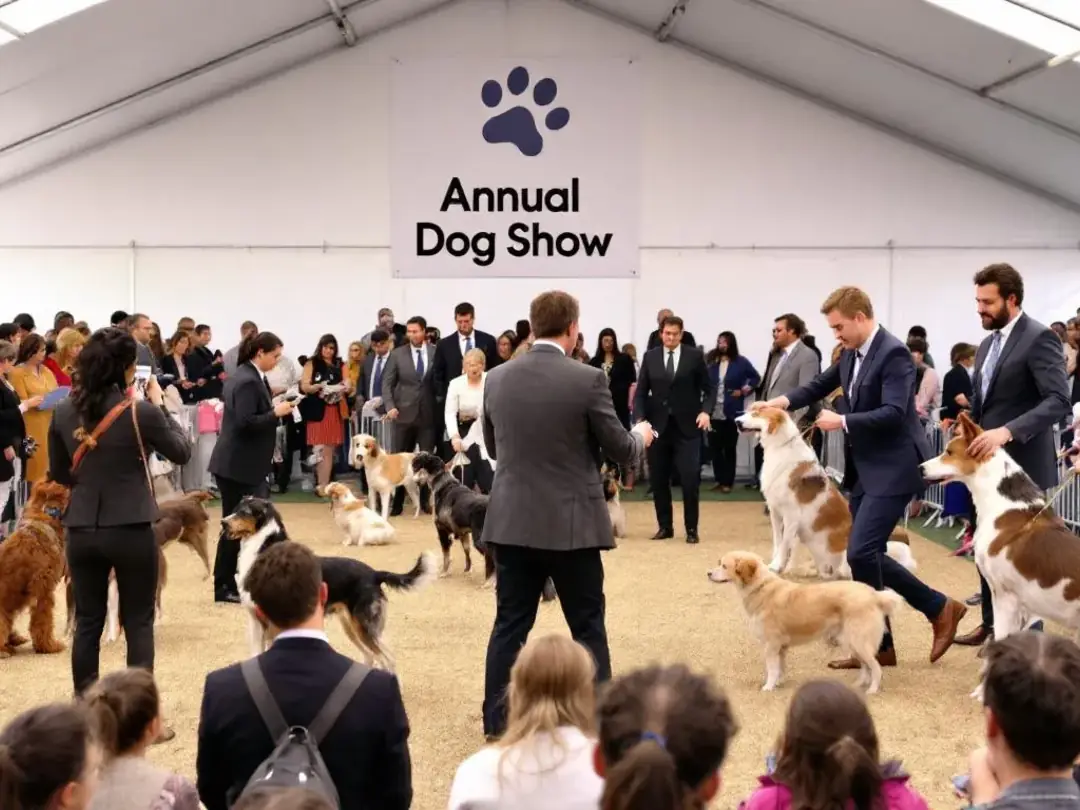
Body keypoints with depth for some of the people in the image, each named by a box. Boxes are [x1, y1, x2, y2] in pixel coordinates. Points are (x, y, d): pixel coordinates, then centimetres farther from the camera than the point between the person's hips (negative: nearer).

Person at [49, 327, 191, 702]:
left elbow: (58, 473, 12)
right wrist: (160, 406, 10)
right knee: (138, 623, 5)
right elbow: (182, 452, 3)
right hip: (132, 530, -4)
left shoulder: (64, 412, 1)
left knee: (87, 622, 11)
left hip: (81, 529, 4)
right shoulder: (142, 411, -13)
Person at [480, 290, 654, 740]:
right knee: (587, 627, 7)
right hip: (571, 524, -4)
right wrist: (641, 435, 18)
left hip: (513, 522, 4)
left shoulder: (496, 379, 1)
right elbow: (620, 451, -4)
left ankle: (497, 720, 18)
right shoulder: (588, 379, -13)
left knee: (510, 625, 12)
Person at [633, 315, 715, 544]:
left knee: (690, 479, -6)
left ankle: (691, 529, 6)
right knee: (658, 480, 6)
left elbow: (709, 388, 4)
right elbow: (640, 392, 6)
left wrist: (705, 411, -14)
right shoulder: (650, 357, 7)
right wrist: (640, 419, -9)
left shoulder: (695, 356, 2)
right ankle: (665, 526, 17)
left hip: (687, 427, -2)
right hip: (658, 426, 2)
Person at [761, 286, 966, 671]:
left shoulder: (893, 353, -18)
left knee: (860, 553, -14)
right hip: (866, 469, 10)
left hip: (893, 469, -10)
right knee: (866, 554, 11)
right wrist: (785, 400, 8)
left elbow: (894, 413, -27)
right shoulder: (851, 354, 9)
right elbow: (822, 384, 24)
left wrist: (841, 422, -24)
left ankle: (875, 644, 1)